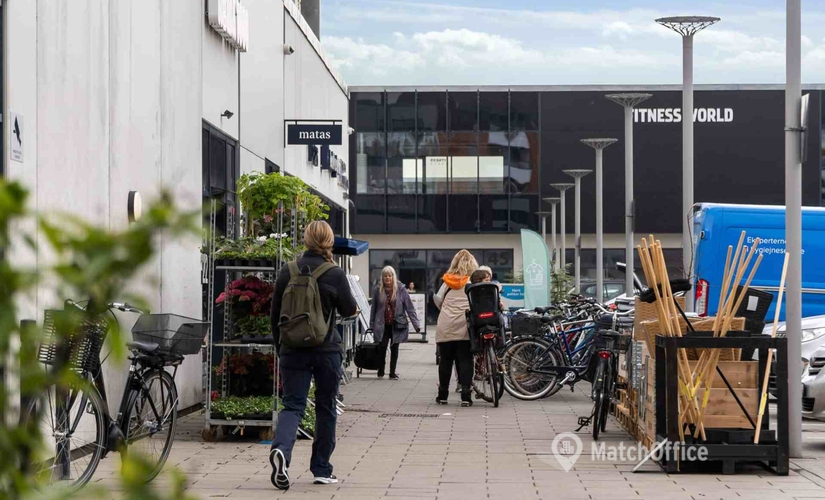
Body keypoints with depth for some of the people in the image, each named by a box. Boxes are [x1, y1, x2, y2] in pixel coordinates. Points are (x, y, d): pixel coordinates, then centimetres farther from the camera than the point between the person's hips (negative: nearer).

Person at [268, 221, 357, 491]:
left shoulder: (287, 273, 1)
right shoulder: (335, 275, -9)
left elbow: (275, 316, 7)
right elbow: (349, 310, 2)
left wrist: (280, 349, 17)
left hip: (293, 350, 2)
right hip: (326, 351, -2)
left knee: (292, 405, 1)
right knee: (326, 408, 12)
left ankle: (281, 450, -28)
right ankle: (322, 469, 17)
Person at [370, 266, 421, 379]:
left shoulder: (400, 289, -4)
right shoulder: (378, 290, 0)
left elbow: (409, 307, -4)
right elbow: (373, 308, 8)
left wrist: (416, 324, -8)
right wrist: (372, 325, 10)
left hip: (397, 325, 0)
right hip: (382, 325, 0)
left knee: (394, 348, 5)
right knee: (382, 347, -8)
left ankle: (392, 373, 16)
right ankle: (381, 371, 11)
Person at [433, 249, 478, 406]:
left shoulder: (448, 281, 7)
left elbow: (438, 300, 7)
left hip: (446, 327, 2)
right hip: (465, 326, -2)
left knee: (446, 360, 8)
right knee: (465, 360, 1)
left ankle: (443, 395, 14)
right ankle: (465, 396, -5)